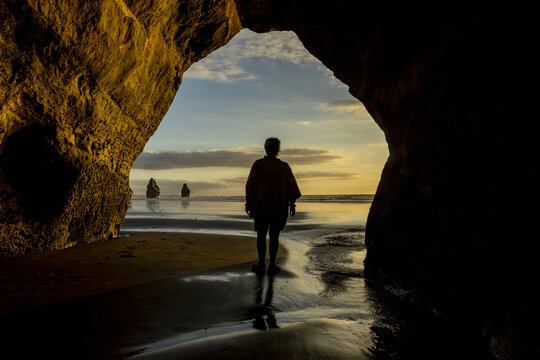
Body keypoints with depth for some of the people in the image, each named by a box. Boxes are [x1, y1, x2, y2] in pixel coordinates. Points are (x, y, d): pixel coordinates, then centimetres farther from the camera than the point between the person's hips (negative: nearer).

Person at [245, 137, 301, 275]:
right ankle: (272, 266, 8)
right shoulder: (284, 166, 0)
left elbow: (251, 185, -6)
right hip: (280, 207, 1)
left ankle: (261, 265, 10)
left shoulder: (258, 164, -5)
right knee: (274, 236, 8)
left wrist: (248, 202, 1)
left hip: (261, 205, -1)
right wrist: (292, 204, 8)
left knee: (261, 235, 10)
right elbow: (291, 187, 1)